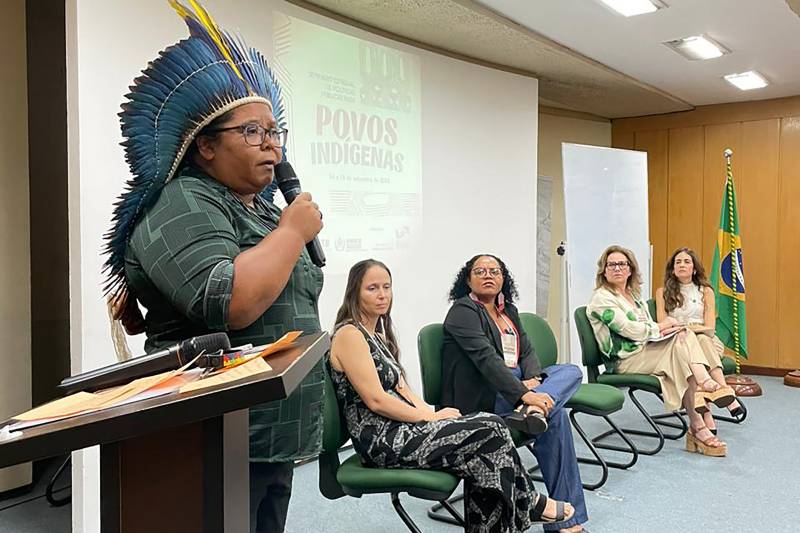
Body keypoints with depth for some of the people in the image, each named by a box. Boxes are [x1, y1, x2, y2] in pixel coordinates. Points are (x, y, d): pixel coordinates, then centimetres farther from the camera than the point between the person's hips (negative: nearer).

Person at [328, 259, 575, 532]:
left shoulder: (378, 333, 16)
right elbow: (376, 400, -18)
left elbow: (400, 387, 13)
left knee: (490, 424, -10)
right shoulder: (349, 335, -13)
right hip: (383, 442, -8)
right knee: (490, 431, -13)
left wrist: (432, 413, -3)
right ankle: (529, 504, 11)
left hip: (401, 428, 9)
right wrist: (431, 417, -12)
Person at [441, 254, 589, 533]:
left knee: (571, 370, -12)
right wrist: (524, 395, -30)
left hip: (515, 382, 8)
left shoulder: (509, 310, 19)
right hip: (482, 395, -8)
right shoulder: (463, 311, -8)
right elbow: (486, 357, -21)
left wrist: (532, 379, -13)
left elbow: (527, 351, 10)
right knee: (556, 415, -21)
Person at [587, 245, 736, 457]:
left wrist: (665, 327, -4)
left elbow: (649, 330, 18)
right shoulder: (601, 298, -6)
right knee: (681, 346, -23)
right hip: (624, 360, -7)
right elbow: (630, 330, -14)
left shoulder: (634, 295, 21)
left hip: (646, 351, 7)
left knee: (685, 335, -18)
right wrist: (661, 327, -3)